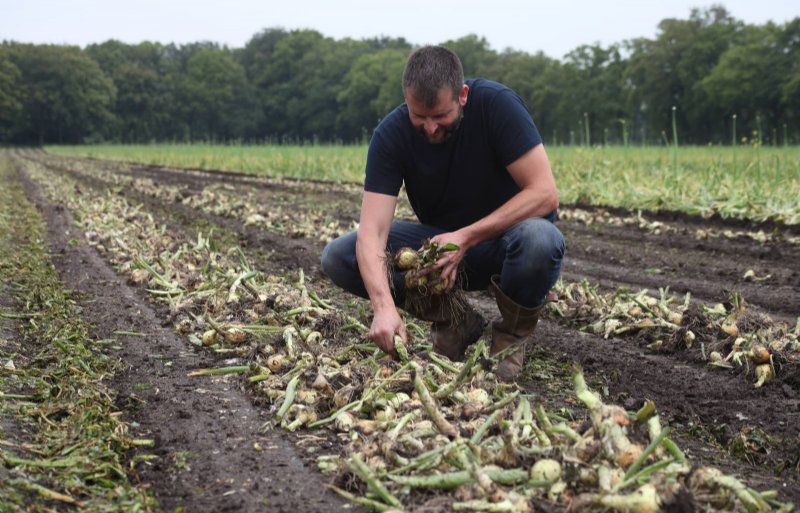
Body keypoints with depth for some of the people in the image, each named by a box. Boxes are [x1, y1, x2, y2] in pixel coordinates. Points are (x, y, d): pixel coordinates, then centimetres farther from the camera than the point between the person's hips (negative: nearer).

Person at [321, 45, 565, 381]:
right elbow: (372, 233, -25)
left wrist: (467, 236, -33)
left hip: (502, 236, -3)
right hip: (440, 242, 3)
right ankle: (453, 321, -3)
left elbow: (544, 193, -26)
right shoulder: (391, 135, -17)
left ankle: (514, 334, -7)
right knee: (338, 257, -18)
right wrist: (384, 307, -43)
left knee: (539, 240, -40)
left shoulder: (497, 104, -22)